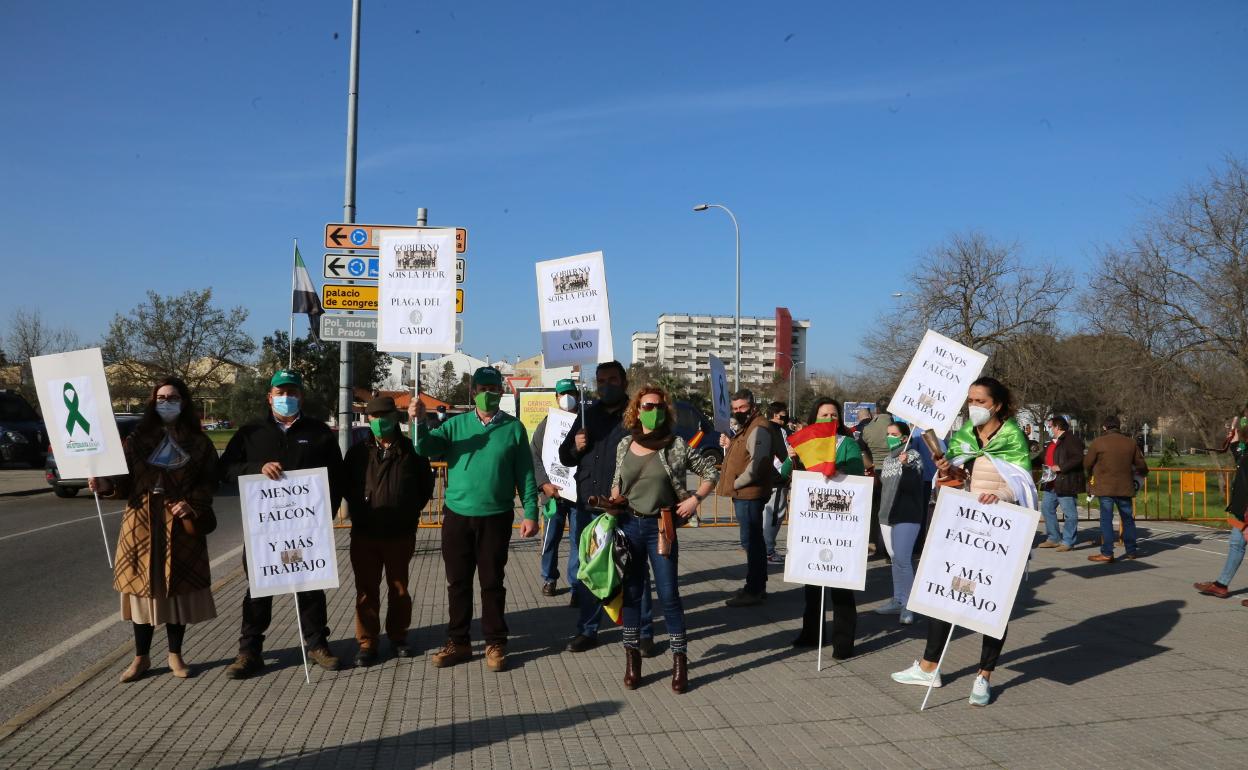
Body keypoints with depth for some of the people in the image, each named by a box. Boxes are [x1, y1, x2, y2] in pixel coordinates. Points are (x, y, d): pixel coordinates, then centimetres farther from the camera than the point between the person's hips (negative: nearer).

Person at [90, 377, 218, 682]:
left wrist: (191, 503, -16)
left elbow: (208, 482, -1)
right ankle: (141, 657, 19)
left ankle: (175, 655, 21)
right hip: (142, 523, 1)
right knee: (143, 587, 5)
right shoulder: (138, 439, 6)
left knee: (177, 588, 6)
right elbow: (127, 480, 2)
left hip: (181, 525, -1)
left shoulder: (198, 442, 3)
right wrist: (107, 485, -18)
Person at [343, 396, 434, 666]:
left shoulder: (411, 450, -1)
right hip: (364, 534, 1)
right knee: (366, 590, 4)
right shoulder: (358, 452, 3)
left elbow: (426, 484, 8)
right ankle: (367, 642, 14)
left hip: (401, 534, -1)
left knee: (399, 588, 11)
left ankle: (398, 636, 26)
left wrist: (411, 511, 4)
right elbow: (346, 486, 14)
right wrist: (359, 511, 7)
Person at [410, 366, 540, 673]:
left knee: (492, 583, 7)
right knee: (458, 583, 10)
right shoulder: (455, 424, 3)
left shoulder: (513, 428, 0)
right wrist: (419, 423, -27)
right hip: (456, 516, 2)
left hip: (496, 518, -2)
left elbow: (525, 474, 1)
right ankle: (458, 642, 23)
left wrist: (530, 513, -4)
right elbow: (424, 448, -8)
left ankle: (495, 644, 19)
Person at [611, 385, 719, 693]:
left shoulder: (676, 445, -5)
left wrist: (695, 499, -11)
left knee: (668, 594, 0)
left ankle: (680, 661, 11)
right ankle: (632, 658, 21)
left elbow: (711, 472, -1)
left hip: (661, 527, -3)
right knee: (631, 593, 10)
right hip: (628, 525, 3)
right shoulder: (625, 445, 5)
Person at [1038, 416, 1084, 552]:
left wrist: (1060, 467, -23)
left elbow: (1078, 458, -23)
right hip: (1052, 483, 10)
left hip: (1066, 483, -10)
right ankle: (1053, 538, 21)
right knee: (1046, 507, 12)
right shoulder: (1053, 442, 18)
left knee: (1069, 513, -2)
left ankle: (1068, 542, 3)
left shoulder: (1072, 440, -12)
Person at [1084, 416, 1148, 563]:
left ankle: (1107, 553, -4)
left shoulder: (1098, 442, -7)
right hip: (1125, 487, 4)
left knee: (1106, 519, -2)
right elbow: (1142, 466, 9)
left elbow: (1087, 464, -2)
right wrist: (1134, 472, 31)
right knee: (1127, 518, 15)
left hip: (1104, 487, -3)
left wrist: (1093, 474, 19)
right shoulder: (1130, 443, 4)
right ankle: (1131, 550, 23)